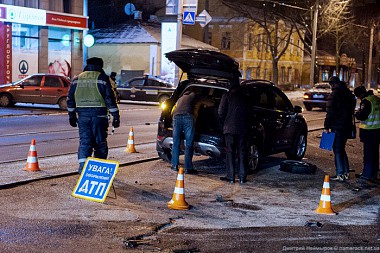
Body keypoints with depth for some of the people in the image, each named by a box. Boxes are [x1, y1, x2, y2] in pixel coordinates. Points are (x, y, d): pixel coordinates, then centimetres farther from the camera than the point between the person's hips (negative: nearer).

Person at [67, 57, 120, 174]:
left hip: (83, 115, 3)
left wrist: (72, 116, 21)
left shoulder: (77, 79, 11)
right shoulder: (103, 78, -2)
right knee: (100, 142, 8)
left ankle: (82, 166, -12)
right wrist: (116, 116, -3)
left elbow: (70, 99, 14)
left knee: (84, 141, 4)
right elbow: (110, 99, -6)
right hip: (99, 115, -3)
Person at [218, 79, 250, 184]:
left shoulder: (227, 96, -3)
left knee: (230, 152, 2)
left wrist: (224, 124, 10)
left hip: (230, 128, -3)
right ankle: (242, 177, 6)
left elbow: (221, 112, -5)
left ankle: (230, 176, 1)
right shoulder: (244, 97, 8)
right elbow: (249, 113, 9)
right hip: (243, 129, 3)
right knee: (242, 152, 7)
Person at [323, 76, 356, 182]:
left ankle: (340, 175, -4)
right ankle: (346, 172, 19)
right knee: (342, 149, 18)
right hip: (347, 126, 8)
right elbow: (351, 110, 19)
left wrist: (326, 127, -13)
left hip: (337, 127, -8)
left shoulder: (334, 95, -13)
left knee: (337, 150, -3)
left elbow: (330, 112, -16)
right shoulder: (349, 94, 12)